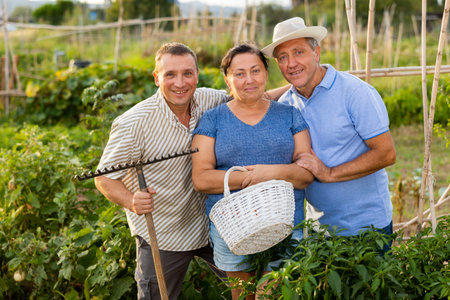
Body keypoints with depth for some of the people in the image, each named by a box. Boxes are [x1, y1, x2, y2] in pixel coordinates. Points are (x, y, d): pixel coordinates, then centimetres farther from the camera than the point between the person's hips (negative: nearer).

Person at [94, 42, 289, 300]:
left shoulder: (207, 101, -7)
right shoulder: (133, 124, -22)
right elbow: (105, 178, -14)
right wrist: (132, 201, -34)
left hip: (209, 226, 4)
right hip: (161, 238, -4)